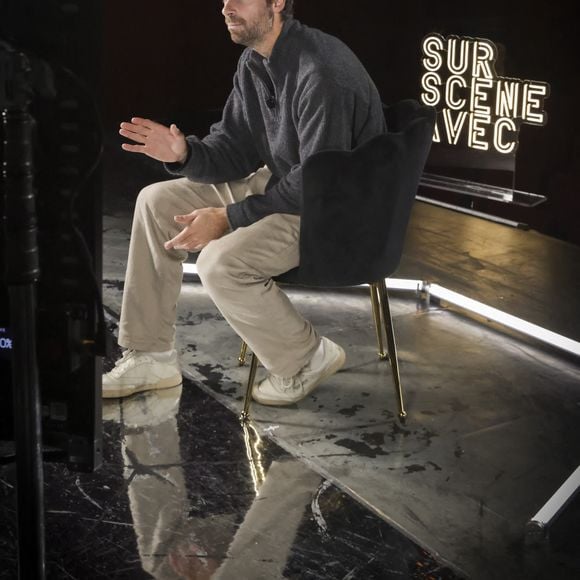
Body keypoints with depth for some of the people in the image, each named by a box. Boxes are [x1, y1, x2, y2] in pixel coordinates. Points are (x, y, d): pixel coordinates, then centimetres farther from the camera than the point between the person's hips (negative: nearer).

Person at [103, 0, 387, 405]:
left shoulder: (321, 72, -27)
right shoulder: (254, 61, 2)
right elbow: (236, 148, 7)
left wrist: (229, 217, -24)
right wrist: (184, 153, -15)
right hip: (277, 181, 10)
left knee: (220, 263, -28)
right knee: (157, 203, 5)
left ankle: (307, 359, -2)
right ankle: (150, 357, 11)